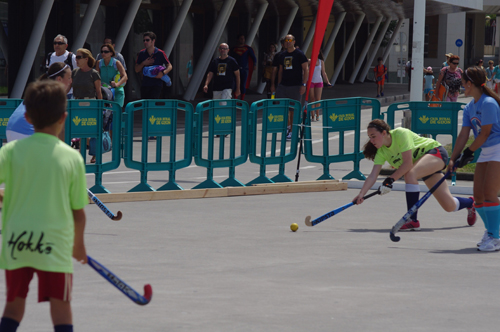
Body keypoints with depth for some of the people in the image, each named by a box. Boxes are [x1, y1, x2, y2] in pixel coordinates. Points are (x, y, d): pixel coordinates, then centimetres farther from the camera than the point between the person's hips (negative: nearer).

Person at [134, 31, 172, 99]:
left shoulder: (160, 53, -4)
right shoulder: (141, 54, 7)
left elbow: (169, 66, 0)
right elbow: (137, 70, 10)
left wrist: (163, 73, -20)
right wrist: (143, 63, -9)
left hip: (157, 84, -4)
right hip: (145, 84, 4)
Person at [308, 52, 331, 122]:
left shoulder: (321, 62, 6)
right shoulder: (310, 61, 0)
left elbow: (323, 73, 12)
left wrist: (327, 82, 10)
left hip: (319, 82, 2)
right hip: (311, 81, -1)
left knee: (318, 99, 0)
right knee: (312, 99, -2)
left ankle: (317, 116, 10)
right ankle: (312, 116, 3)